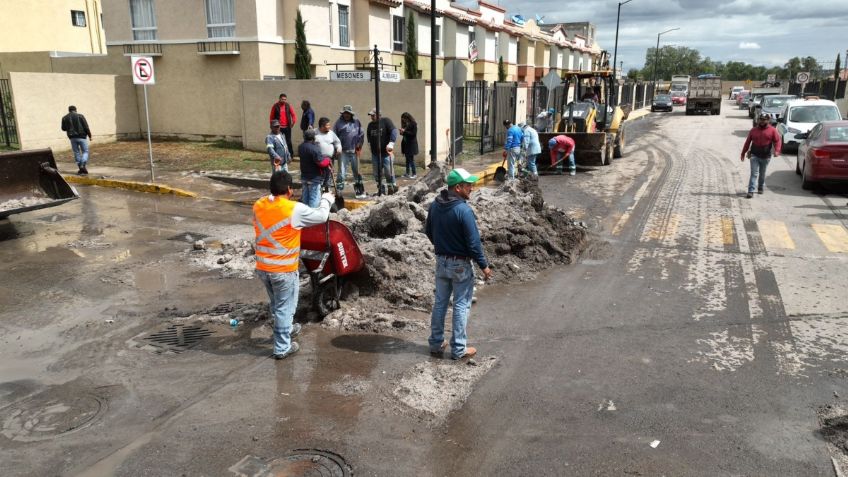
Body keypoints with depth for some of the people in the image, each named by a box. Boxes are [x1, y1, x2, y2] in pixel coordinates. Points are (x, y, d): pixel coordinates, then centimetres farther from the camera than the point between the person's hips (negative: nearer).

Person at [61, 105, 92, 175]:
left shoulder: (64, 118, 6)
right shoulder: (80, 116, -4)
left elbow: (63, 128, 13)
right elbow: (86, 127, -7)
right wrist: (89, 135, 2)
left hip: (72, 137, 3)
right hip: (81, 136, -3)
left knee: (76, 152, 11)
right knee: (85, 152, 3)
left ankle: (80, 168, 10)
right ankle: (83, 165, -18)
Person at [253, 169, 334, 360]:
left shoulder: (258, 206, -1)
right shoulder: (294, 209, -19)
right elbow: (322, 216, -7)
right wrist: (327, 199, 11)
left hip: (262, 267, 6)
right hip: (284, 270, -6)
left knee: (277, 304, 26)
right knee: (284, 307, 8)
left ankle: (285, 329, 47)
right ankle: (282, 348, 17)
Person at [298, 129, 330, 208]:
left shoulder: (301, 147, 4)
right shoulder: (314, 148, -22)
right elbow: (321, 162, -23)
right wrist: (327, 160, -3)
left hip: (304, 177, 8)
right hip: (314, 178, -8)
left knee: (305, 197, 16)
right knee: (314, 198, -2)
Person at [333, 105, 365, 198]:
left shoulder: (356, 122, 4)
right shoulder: (339, 122, -1)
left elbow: (361, 134, 10)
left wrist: (359, 145, 3)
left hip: (354, 151, 2)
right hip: (343, 152, -2)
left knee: (357, 172, 13)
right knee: (341, 172, -4)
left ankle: (359, 191, 25)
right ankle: (338, 190, 1)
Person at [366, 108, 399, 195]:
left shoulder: (386, 121, -4)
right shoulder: (370, 125, 12)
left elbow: (394, 131, -16)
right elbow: (368, 135, 29)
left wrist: (391, 142, -27)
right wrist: (369, 143, 15)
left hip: (386, 152, -5)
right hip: (375, 153, 5)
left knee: (389, 172, -5)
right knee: (377, 174, 6)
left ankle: (392, 187, 10)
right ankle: (381, 189, 16)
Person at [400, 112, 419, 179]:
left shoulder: (413, 124, -11)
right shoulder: (405, 124, 12)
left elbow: (414, 134, -18)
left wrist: (404, 131, -17)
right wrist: (402, 132, -3)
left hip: (411, 144, -7)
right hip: (406, 144, 8)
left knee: (411, 159, -7)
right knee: (407, 159, 11)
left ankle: (414, 174, -2)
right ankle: (407, 173, 17)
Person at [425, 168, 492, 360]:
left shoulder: (435, 205, -1)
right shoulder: (464, 210, -23)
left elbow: (428, 231, 12)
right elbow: (474, 243, -20)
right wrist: (484, 266, -9)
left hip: (441, 261, 7)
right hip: (460, 264, -6)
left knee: (440, 302, 16)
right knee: (461, 305, 5)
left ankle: (436, 344, 26)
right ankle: (458, 349, 13)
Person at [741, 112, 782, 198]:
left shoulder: (772, 130, 2)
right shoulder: (753, 130, 6)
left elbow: (777, 141, -3)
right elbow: (747, 142, 10)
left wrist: (777, 150, -20)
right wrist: (743, 153, 10)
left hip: (766, 156, 0)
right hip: (754, 156, 0)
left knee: (762, 174, 13)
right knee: (754, 173, -8)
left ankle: (760, 188, 33)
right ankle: (750, 191, -13)